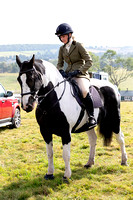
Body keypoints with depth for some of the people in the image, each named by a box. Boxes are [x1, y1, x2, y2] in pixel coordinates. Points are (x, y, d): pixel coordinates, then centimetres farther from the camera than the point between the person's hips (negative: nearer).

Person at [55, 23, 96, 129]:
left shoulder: (78, 46, -4)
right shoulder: (62, 49, 13)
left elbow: (89, 61, -7)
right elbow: (59, 64, 17)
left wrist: (77, 71, -17)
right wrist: (61, 71, -7)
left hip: (80, 74, -6)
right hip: (68, 74, 6)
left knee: (84, 91, -33)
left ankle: (91, 117, -22)